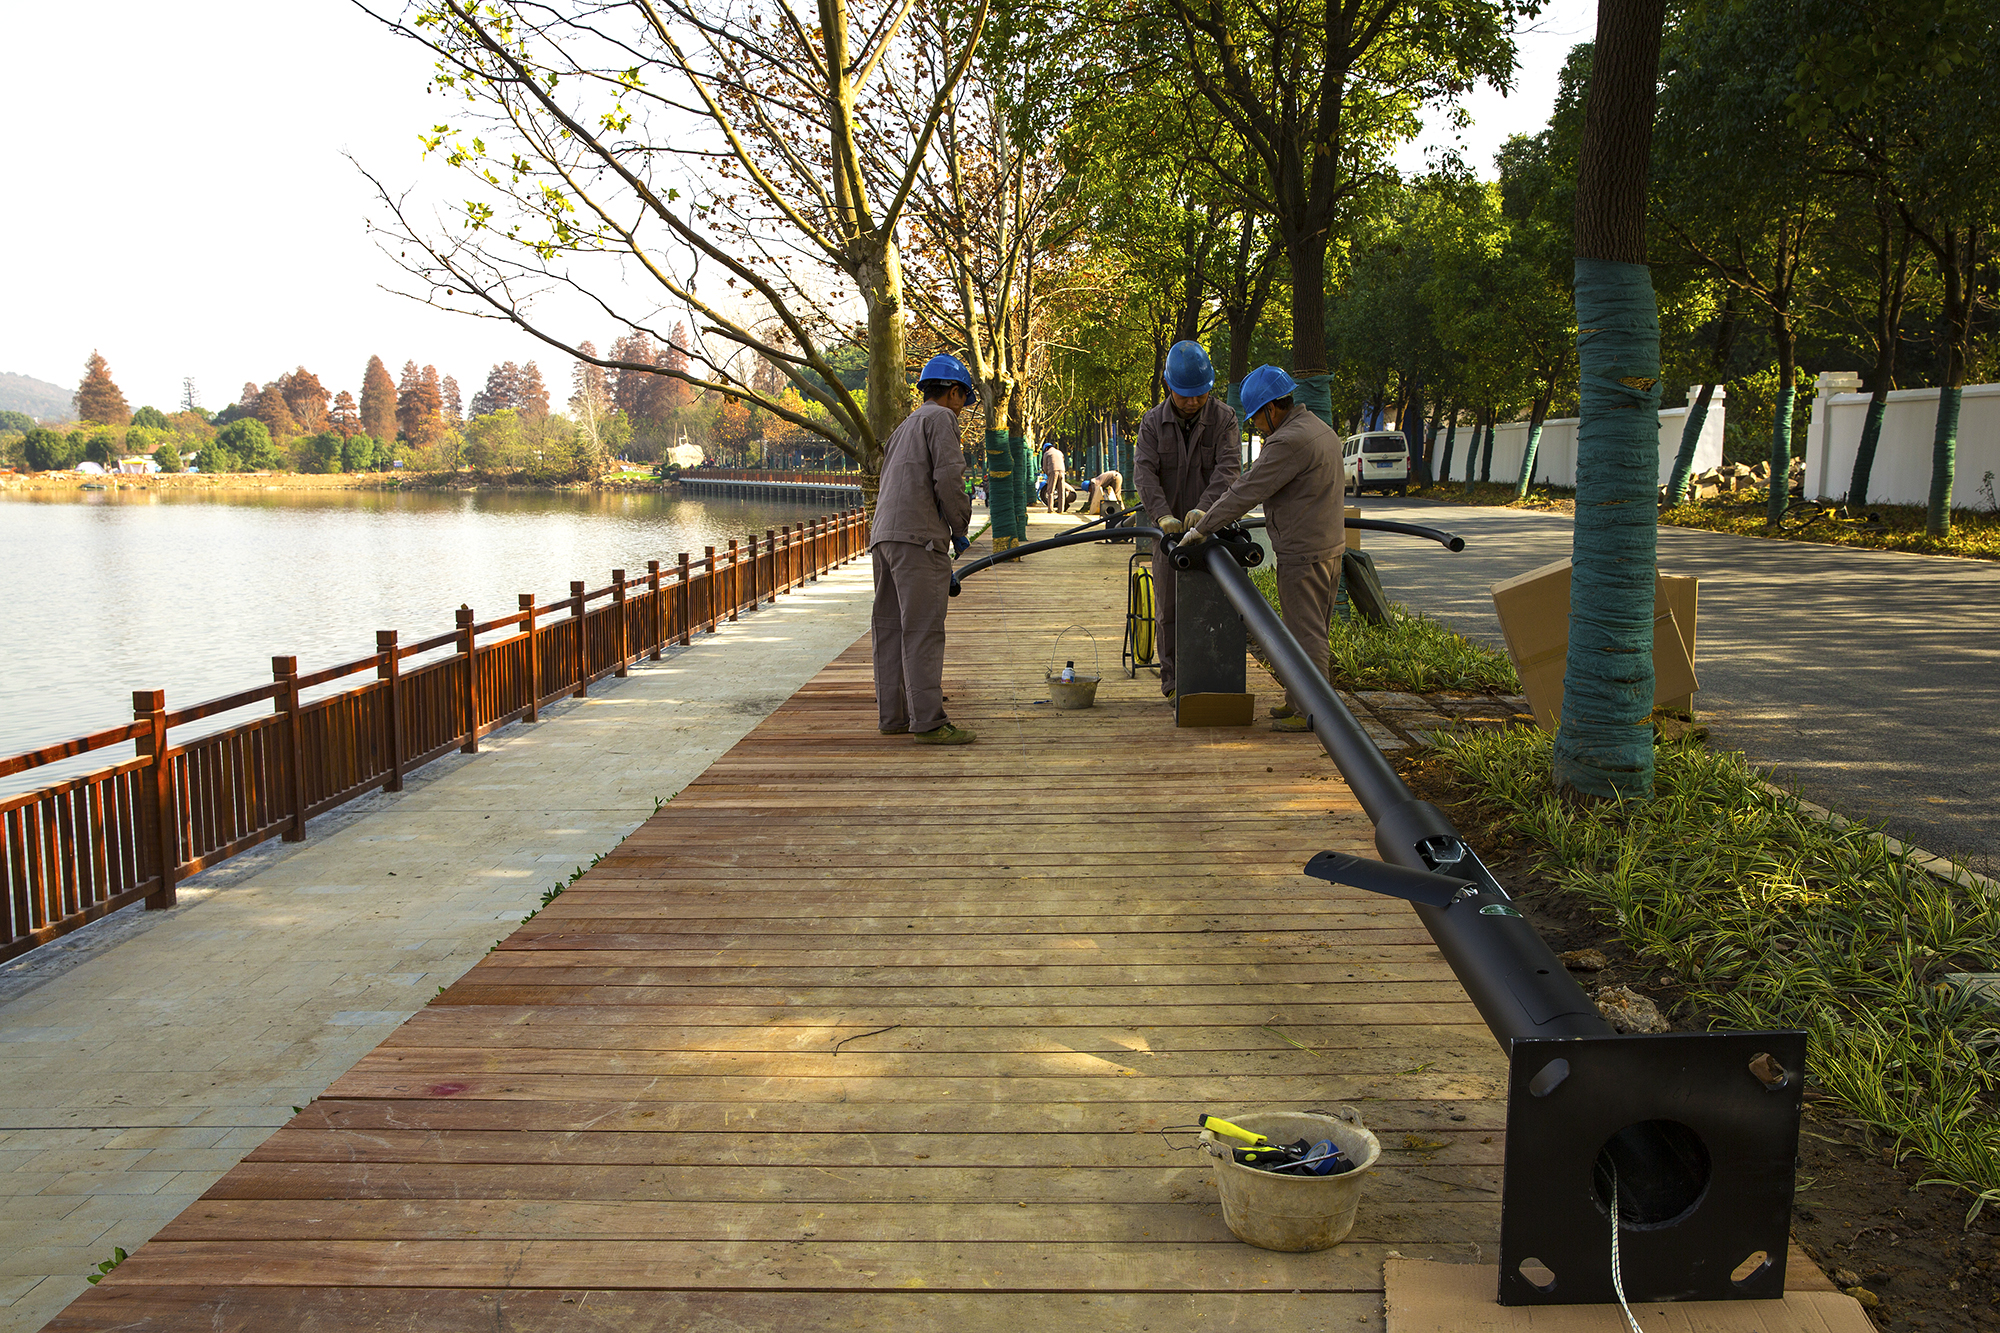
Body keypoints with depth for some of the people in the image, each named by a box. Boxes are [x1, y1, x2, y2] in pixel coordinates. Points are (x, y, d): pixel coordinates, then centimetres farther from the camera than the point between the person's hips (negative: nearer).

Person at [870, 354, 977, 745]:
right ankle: (929, 722, -14)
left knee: (890, 628, 10)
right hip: (917, 537, -9)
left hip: (883, 536, 9)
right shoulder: (940, 418, 2)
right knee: (922, 630, -11)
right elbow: (948, 478, -12)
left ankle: (893, 716, 15)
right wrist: (959, 530, 1)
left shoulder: (903, 427, 28)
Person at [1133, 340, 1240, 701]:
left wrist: (1203, 507, -31)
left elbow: (1228, 467, -15)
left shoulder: (1223, 418, -3)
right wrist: (1162, 513, -27)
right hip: (1170, 526, 1)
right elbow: (1143, 471, -11)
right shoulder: (1154, 421, 0)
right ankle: (1172, 679, 9)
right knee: (1168, 606, 2)